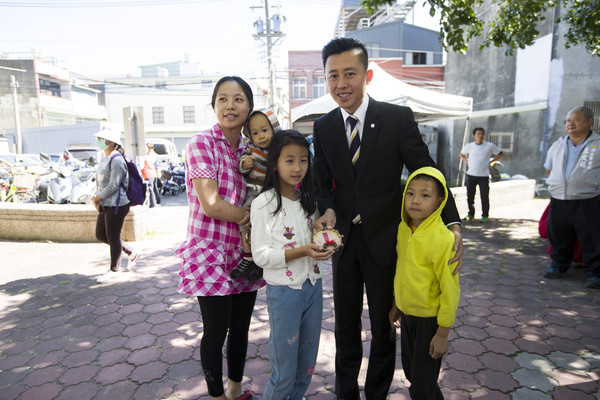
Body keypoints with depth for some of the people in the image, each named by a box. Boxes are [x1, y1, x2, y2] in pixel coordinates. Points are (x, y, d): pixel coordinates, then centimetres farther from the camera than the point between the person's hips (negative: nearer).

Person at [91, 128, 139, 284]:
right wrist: (97, 199, 6)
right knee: (100, 235, 15)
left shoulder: (116, 160, -17)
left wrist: (96, 198, -11)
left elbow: (113, 186, -22)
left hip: (116, 205, -10)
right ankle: (131, 253, 28)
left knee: (112, 238, 1)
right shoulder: (105, 159, 13)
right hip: (106, 205, 10)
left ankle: (114, 270, 18)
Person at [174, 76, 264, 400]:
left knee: (241, 327, 18)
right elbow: (211, 204, -21)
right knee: (216, 332, 7)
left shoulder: (248, 149, 8)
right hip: (211, 252, -6)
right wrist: (249, 215, -8)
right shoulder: (202, 143, -12)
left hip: (243, 253, 6)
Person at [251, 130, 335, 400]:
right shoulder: (264, 204, -13)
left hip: (313, 286, 6)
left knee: (307, 366, 19)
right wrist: (301, 251, -25)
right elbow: (261, 256, -15)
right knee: (284, 372, 7)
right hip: (283, 291, -6)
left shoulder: (309, 200, 7)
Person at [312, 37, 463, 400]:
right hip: (343, 239, 3)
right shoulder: (323, 127, -1)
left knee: (383, 327, 16)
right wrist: (328, 210, -19)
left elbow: (427, 173, -8)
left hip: (383, 241, -3)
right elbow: (324, 183, 3)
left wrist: (453, 223, -18)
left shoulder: (398, 118, -12)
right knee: (345, 326, 19)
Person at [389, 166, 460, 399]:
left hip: (429, 319, -6)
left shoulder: (443, 239, -25)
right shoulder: (403, 229, -4)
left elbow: (450, 290, -19)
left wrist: (442, 334, -14)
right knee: (410, 371, 23)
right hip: (407, 314, 7)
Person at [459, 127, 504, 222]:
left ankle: (485, 216, 12)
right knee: (470, 196, 7)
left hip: (484, 175, -2)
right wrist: (467, 162, 9)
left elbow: (501, 154, 12)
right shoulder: (469, 146, 5)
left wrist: (490, 162, 3)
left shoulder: (490, 146, 0)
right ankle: (471, 214, 21)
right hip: (471, 175, 2)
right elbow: (461, 154, 23)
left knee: (484, 197, -1)